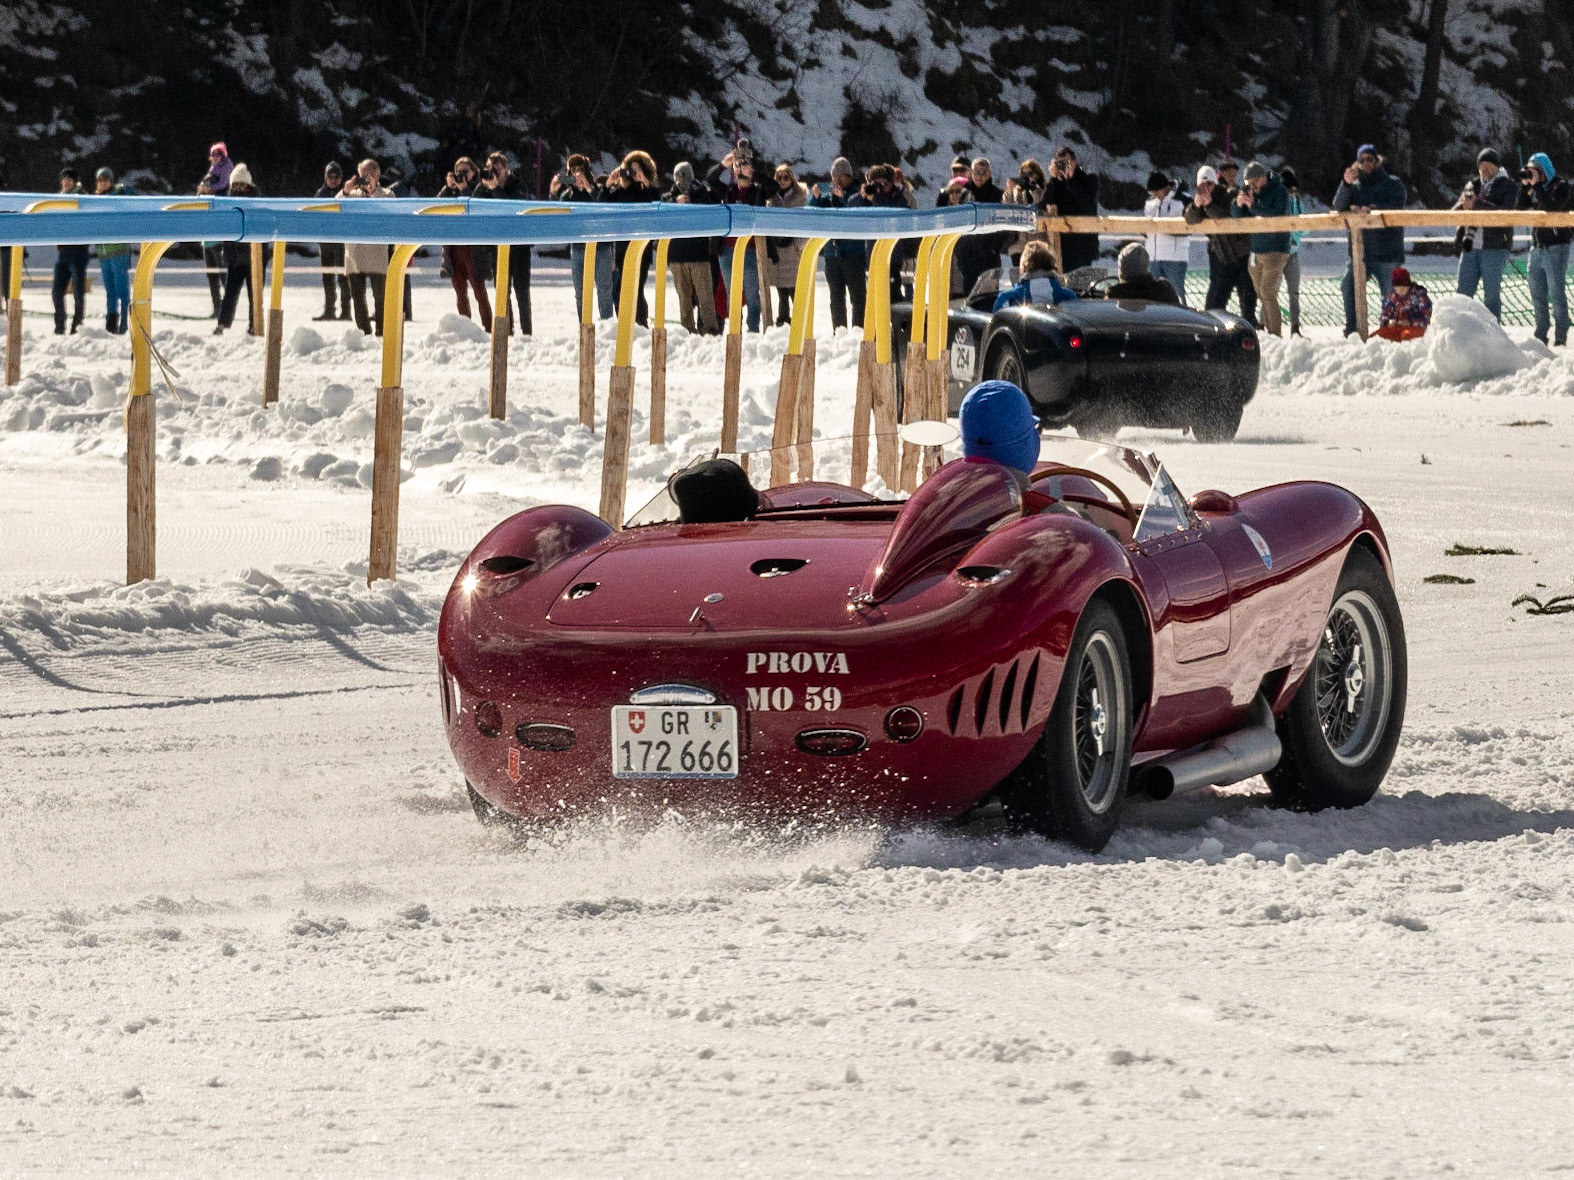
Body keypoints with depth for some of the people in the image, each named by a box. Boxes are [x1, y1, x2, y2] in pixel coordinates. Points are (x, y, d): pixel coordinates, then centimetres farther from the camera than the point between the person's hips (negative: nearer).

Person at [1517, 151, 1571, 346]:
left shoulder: (1560, 186, -7)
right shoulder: (1534, 188, 13)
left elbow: (1552, 207, -23)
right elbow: (1521, 206, 6)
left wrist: (1537, 185, -21)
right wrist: (1524, 185, -4)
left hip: (1556, 246, -7)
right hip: (1537, 246, 7)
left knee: (1556, 293, -7)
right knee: (1537, 294, 9)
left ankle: (1561, 338, -3)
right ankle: (1541, 335, 15)